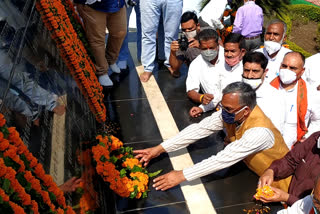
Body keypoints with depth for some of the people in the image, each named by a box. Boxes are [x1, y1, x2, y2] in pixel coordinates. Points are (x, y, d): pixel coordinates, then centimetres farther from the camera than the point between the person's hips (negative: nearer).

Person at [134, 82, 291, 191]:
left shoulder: (259, 132, -38)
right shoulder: (229, 112, -18)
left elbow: (222, 160, -38)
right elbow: (199, 129, -19)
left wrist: (182, 175, -35)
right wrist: (160, 148, -23)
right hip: (251, 168, 6)